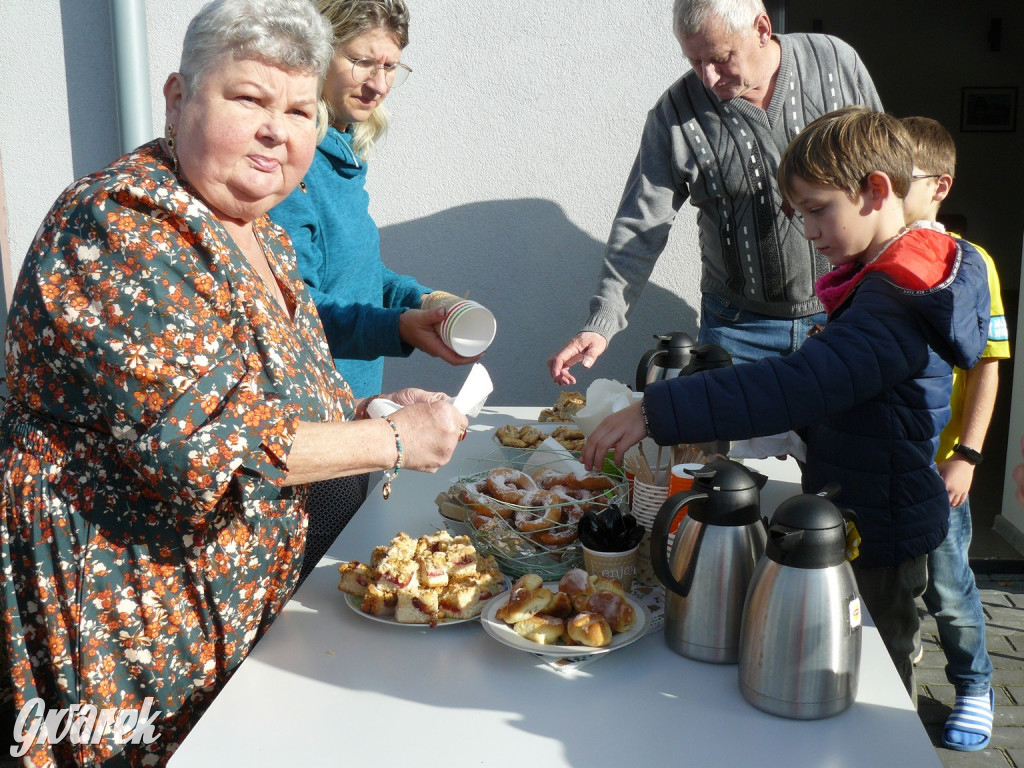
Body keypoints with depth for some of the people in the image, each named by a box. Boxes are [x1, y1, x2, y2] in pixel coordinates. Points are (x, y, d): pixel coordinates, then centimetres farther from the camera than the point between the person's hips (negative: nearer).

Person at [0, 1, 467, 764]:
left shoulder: (258, 232, 6)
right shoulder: (122, 225, -22)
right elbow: (198, 444, -30)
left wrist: (361, 414, -1)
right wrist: (389, 441, -21)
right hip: (117, 608, -8)